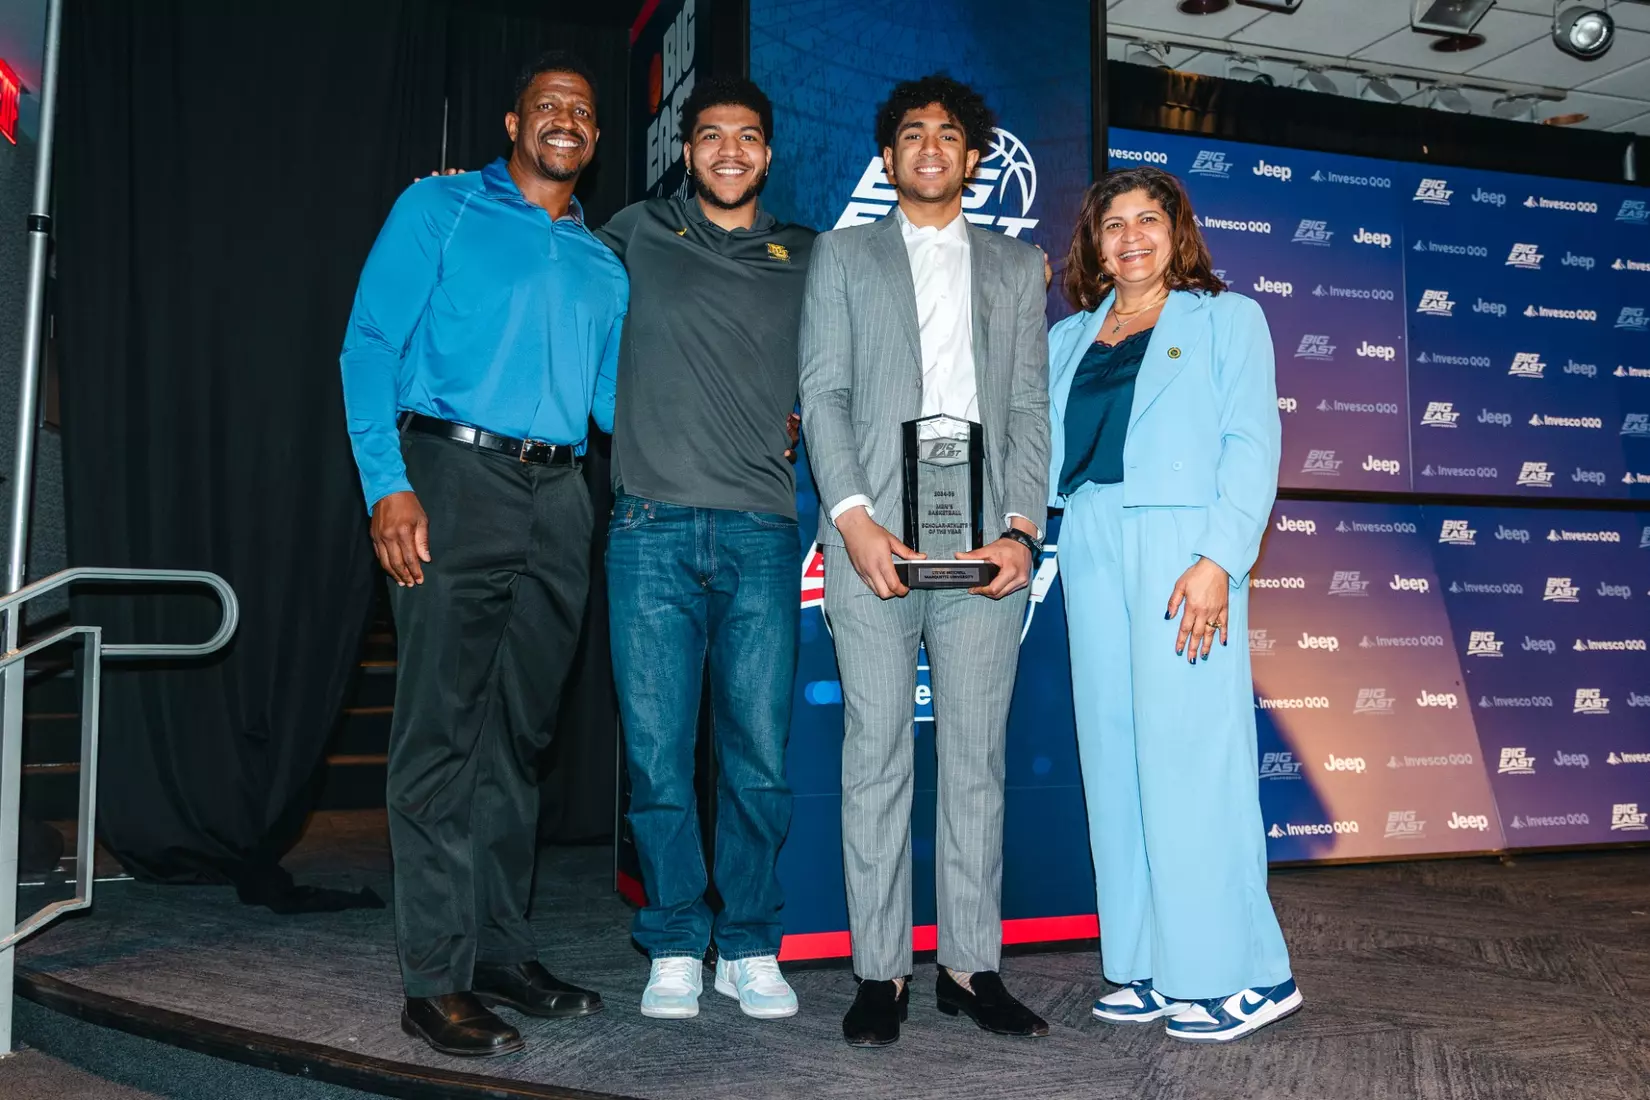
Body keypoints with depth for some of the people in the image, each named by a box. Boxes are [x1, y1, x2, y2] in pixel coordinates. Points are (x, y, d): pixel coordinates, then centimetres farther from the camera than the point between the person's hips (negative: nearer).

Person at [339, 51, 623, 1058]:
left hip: (558, 499, 5)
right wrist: (387, 485, -14)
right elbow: (371, 344, -2)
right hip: (455, 479, -5)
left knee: (519, 735, 9)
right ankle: (438, 978, 1)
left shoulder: (604, 267, 21)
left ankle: (502, 952, 19)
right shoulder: (441, 209, 7)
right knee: (442, 731, -6)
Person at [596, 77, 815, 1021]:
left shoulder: (805, 260, 14)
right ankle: (675, 948, 16)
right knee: (658, 753, 1)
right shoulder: (638, 233, 12)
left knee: (761, 753, 1)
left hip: (762, 533, 1)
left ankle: (750, 948, 16)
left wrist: (799, 427, 7)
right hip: (654, 527, 0)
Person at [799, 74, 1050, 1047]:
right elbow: (824, 394, 5)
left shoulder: (1018, 266, 19)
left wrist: (1022, 529, -4)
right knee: (877, 751, 0)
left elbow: (1030, 409, 11)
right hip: (874, 537, -1)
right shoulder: (845, 255, 15)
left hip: (984, 541, 2)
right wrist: (854, 518, -9)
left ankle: (972, 966, 12)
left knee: (978, 755, 3)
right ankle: (881, 972, 7)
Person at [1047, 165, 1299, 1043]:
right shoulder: (1068, 338, 20)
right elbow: (1045, 449, 17)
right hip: (1092, 548, 5)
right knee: (1114, 752, 4)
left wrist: (1219, 560, -14)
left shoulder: (1226, 318, 8)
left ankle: (1242, 971, 3)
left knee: (1189, 748, -8)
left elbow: (1252, 446, -2)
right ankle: (1154, 970, 13)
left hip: (1180, 544, -5)